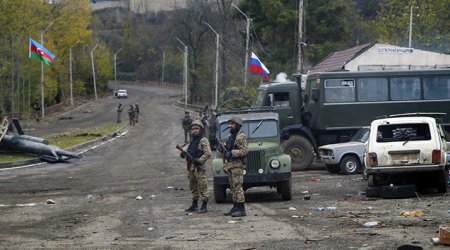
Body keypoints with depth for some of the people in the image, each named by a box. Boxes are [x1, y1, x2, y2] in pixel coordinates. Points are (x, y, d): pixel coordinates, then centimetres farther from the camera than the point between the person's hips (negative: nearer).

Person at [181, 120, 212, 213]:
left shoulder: (203, 141, -8)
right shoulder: (192, 141, 18)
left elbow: (208, 153, -17)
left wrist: (199, 160, -23)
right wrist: (184, 154, 5)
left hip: (199, 168, -9)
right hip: (191, 167, 9)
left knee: (202, 188, -6)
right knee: (193, 188, 14)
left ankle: (204, 206, -3)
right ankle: (194, 205, 22)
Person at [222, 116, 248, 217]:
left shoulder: (241, 137, -10)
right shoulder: (231, 137, 19)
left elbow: (244, 151, -20)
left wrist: (231, 153, -22)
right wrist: (223, 149, 6)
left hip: (238, 164, -10)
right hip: (230, 165, 10)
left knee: (237, 186, -13)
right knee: (233, 187, 11)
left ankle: (241, 209, -14)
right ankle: (235, 207, 16)